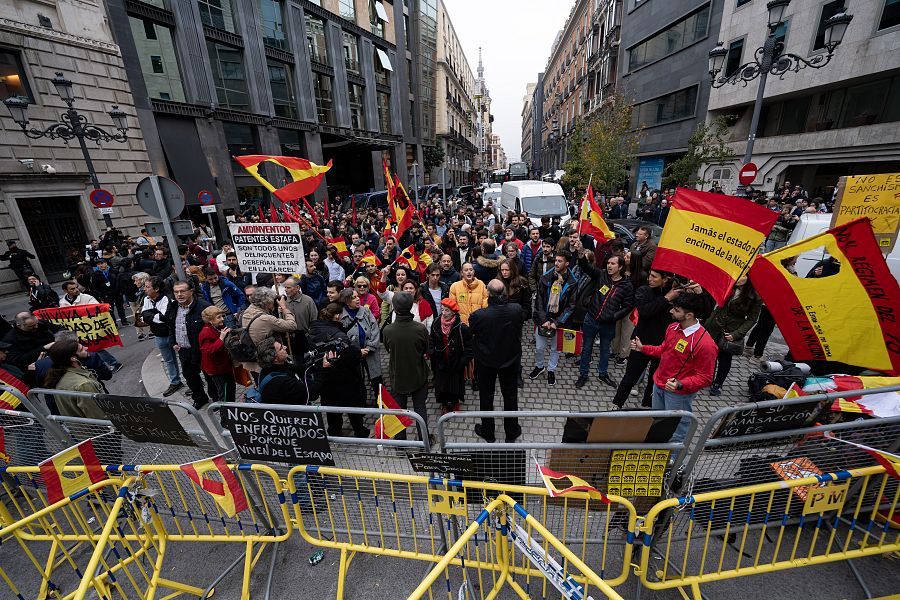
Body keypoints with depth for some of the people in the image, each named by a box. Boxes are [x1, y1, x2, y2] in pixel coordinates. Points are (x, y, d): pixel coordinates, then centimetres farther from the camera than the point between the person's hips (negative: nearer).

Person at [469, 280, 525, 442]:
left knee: (486, 397, 19)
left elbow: (472, 332, -9)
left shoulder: (478, 315, -29)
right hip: (511, 360, 2)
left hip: (486, 362, -2)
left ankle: (487, 432, 39)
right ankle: (511, 432, 40)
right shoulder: (517, 310, -21)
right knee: (510, 396, 22)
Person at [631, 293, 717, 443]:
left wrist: (680, 384, -32)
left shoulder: (705, 344, -25)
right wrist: (643, 348, 3)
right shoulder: (673, 327, -3)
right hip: (658, 385, 7)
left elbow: (705, 378, -19)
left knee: (676, 434, 6)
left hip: (679, 393, -7)